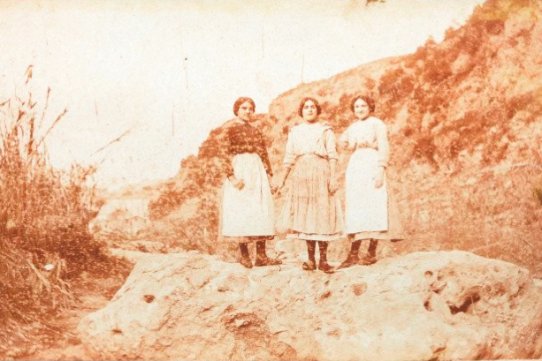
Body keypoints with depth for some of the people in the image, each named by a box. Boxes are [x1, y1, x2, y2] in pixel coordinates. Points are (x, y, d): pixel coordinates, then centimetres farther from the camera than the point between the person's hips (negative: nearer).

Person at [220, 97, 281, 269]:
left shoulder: (255, 131, 16)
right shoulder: (232, 129, -1)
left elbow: (263, 153, 16)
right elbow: (227, 153, -8)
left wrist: (268, 173, 7)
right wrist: (232, 176, -18)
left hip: (258, 172, 6)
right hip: (240, 171, -6)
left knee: (261, 213, 3)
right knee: (241, 212, -4)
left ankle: (261, 255, 6)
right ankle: (244, 255, 2)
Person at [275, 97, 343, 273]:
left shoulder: (325, 130, 9)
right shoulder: (295, 131, 16)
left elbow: (332, 156, 1)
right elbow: (289, 158, 16)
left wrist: (333, 177, -10)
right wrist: (282, 180, 12)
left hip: (321, 174, -3)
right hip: (301, 175, 3)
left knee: (322, 214, -7)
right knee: (304, 216, 1)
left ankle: (323, 259, -5)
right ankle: (311, 258, 6)